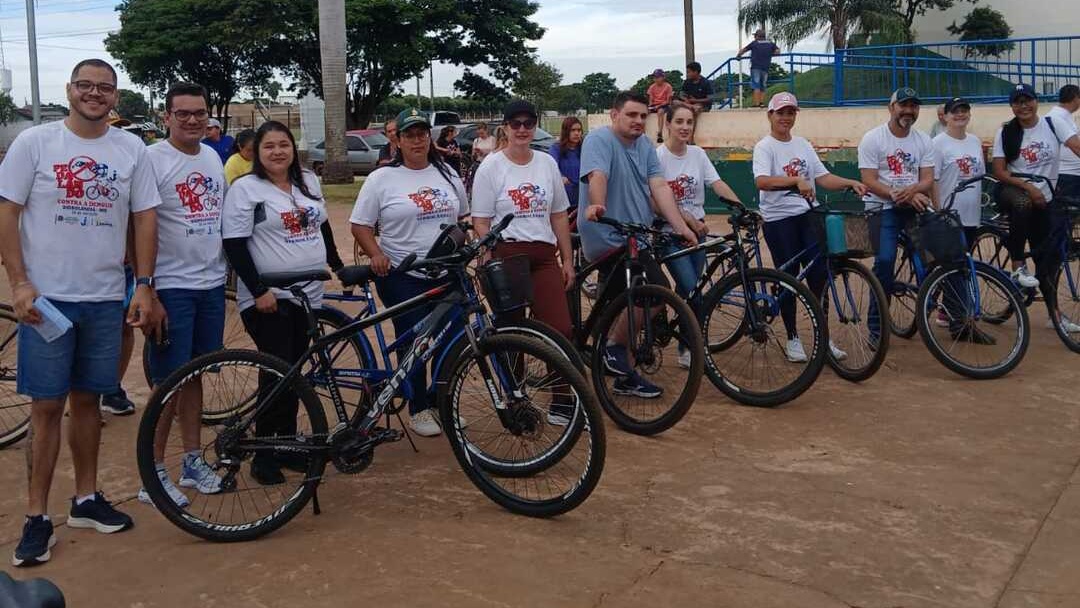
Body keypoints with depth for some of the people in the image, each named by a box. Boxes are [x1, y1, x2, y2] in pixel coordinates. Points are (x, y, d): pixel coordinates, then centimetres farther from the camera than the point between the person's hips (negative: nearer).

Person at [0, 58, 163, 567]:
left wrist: (144, 288, 0)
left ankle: (86, 500, 25)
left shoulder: (132, 149, 4)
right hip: (46, 298, -2)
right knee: (47, 405, 1)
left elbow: (145, 219, 6)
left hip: (106, 300, 3)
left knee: (88, 399, 12)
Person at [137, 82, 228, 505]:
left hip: (211, 284, 6)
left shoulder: (212, 157, 11)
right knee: (169, 383, -2)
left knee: (194, 375, 14)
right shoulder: (152, 159, -11)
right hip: (171, 287, -6)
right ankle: (154, 474, 9)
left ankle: (193, 461, 24)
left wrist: (224, 268, 16)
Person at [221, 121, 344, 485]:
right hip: (268, 298, -6)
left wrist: (338, 266, 22)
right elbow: (234, 244, -12)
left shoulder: (309, 182, 12)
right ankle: (263, 454, 5)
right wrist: (258, 291, -18)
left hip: (308, 295, 6)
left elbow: (322, 226, 25)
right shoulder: (245, 188, -7)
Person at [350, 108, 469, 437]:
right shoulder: (382, 179, -3)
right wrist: (376, 254, -19)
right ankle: (419, 409, 15)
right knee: (412, 343, 1)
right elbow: (360, 225, -3)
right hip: (402, 277, -4)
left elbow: (462, 217, 19)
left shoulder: (447, 174, 9)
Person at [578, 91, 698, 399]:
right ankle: (615, 347, -2)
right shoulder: (600, 140, -10)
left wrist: (681, 228, -7)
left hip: (633, 239, 9)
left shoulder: (645, 145, 12)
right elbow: (597, 176, -28)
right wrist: (596, 206, -48)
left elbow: (659, 186, 3)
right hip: (610, 238, -8)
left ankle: (625, 375, 25)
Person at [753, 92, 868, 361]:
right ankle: (792, 338, 14)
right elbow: (762, 181, -24)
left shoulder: (802, 145, 15)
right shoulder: (764, 147, -5)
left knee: (819, 273, 1)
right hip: (778, 219, -5)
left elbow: (822, 177, 8)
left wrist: (851, 183, -9)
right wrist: (796, 180, -35)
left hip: (807, 215, 5)